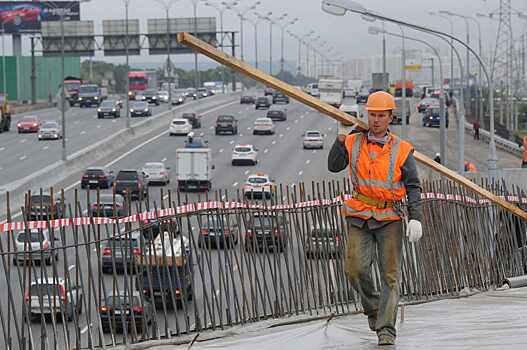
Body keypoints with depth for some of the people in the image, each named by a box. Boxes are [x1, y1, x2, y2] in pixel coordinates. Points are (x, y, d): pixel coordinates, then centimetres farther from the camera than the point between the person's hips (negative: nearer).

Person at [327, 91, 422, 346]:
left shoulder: (401, 150, -1)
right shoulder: (354, 143, 6)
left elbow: (413, 187, -1)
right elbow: (334, 166, 12)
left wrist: (415, 218, -13)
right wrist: (341, 140, -2)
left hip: (389, 219, -1)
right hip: (359, 218, 2)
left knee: (390, 274, -6)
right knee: (356, 269, -10)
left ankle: (386, 329, -6)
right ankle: (372, 306, 17)